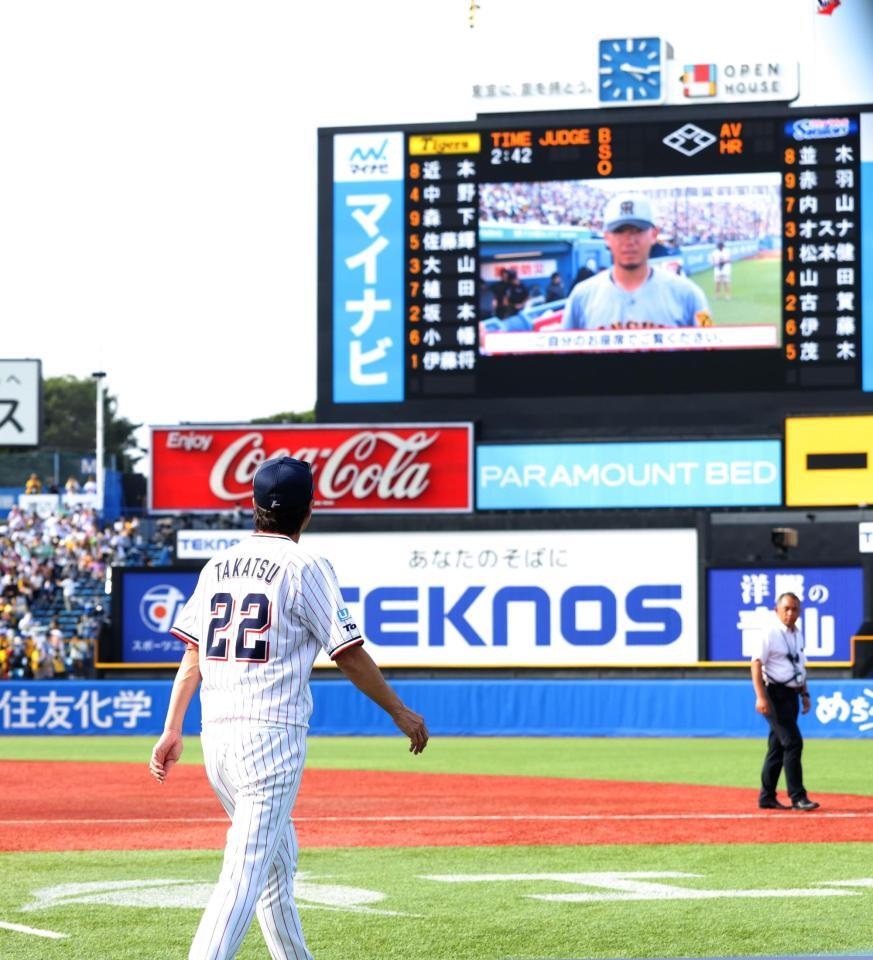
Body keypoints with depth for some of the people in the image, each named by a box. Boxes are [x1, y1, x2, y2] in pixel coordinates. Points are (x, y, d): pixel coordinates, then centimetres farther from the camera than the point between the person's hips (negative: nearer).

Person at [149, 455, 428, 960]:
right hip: (271, 734, -7)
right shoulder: (304, 567, -5)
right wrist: (400, 711, 5)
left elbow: (193, 651, 13)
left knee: (278, 859, 21)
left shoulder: (219, 565, 13)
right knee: (248, 871, -11)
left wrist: (172, 729, 15)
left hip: (216, 735, 7)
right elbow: (348, 653, -5)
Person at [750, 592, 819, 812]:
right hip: (776, 693, -8)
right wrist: (761, 697, -24)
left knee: (778, 746, 11)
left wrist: (805, 694, 19)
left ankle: (767, 798, 16)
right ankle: (797, 797, -13)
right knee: (793, 742, -14)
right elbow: (756, 664, -16)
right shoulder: (770, 634, -11)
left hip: (792, 694, 8)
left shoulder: (797, 634, 13)